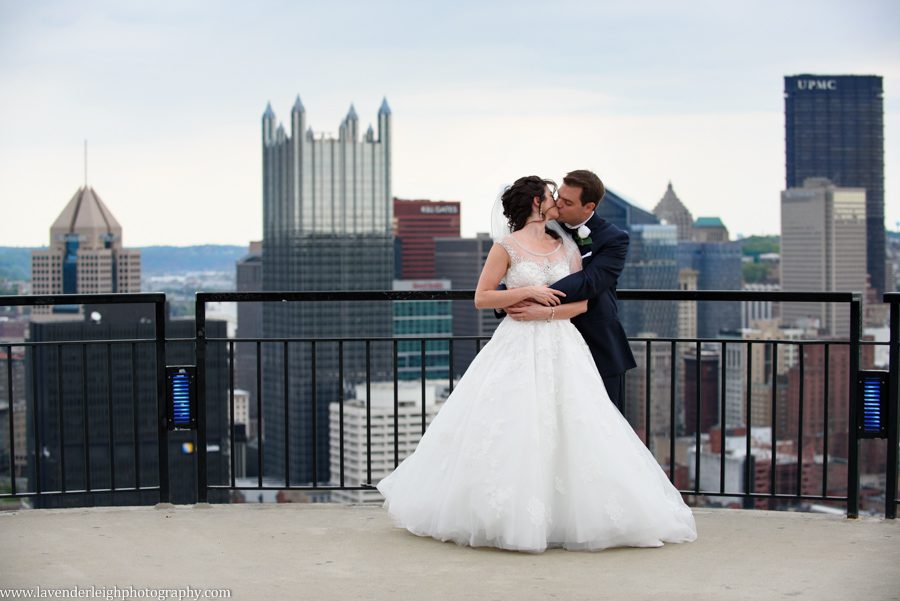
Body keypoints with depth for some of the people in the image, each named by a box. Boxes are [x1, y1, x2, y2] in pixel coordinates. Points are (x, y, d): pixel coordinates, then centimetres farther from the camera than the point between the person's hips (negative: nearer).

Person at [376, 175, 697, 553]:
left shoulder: (567, 246, 11)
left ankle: (574, 513, 7)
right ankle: (512, 517, 6)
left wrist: (543, 311, -10)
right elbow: (481, 298, -3)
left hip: (562, 348, 4)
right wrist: (528, 291, -11)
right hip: (519, 348, -3)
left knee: (570, 429, -2)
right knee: (512, 432, -5)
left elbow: (582, 302, 6)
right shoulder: (506, 247, 0)